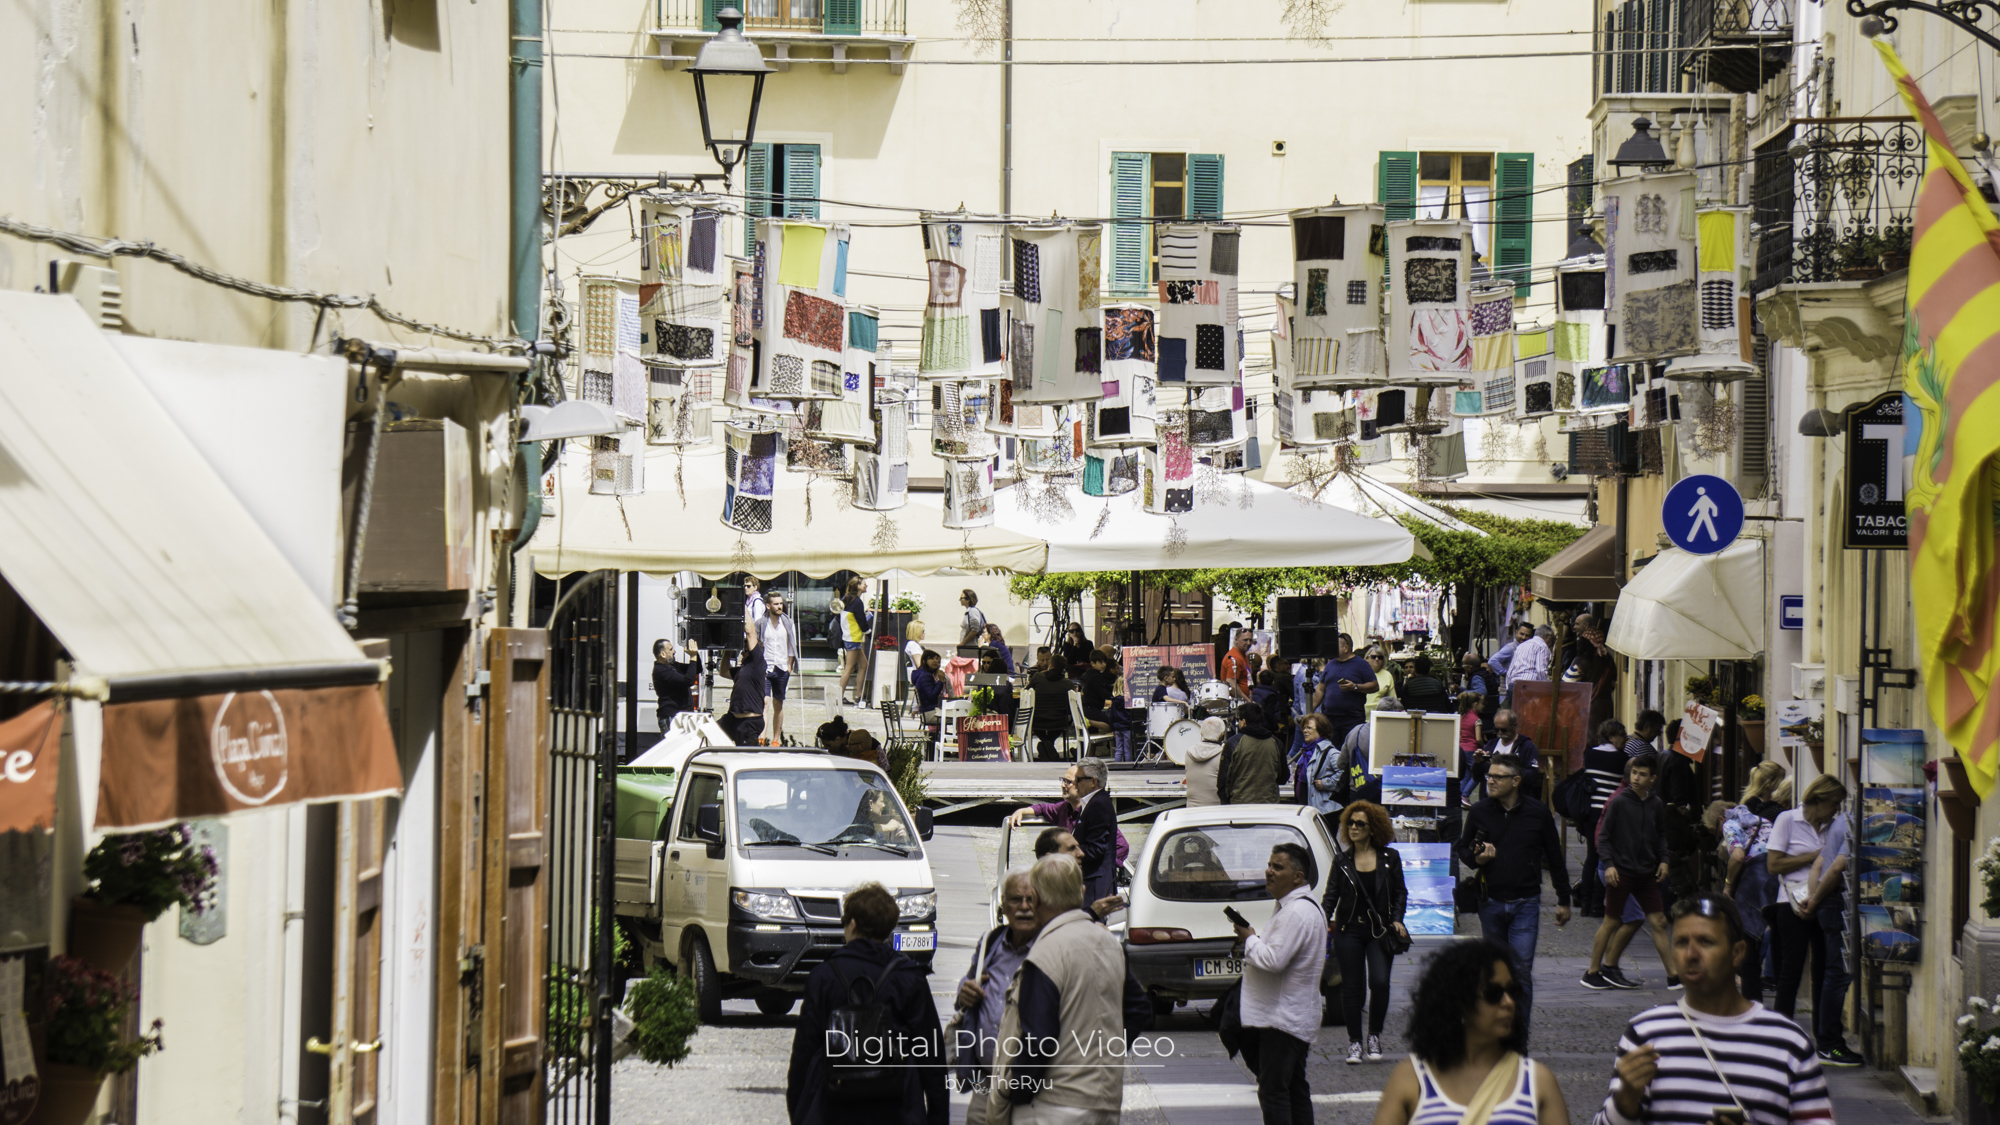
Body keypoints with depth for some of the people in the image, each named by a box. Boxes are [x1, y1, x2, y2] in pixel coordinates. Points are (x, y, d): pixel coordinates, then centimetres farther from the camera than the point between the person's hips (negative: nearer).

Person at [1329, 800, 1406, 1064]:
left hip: (1379, 931, -1)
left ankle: (1374, 1036, 3)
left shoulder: (1389, 858, 4)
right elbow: (1332, 894, 6)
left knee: (1380, 982, -15)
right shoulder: (1342, 862, 8)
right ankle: (1354, 1042, 12)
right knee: (1352, 986, 2)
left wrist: (1397, 919, -7)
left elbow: (1400, 892, 7)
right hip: (1349, 931, 1)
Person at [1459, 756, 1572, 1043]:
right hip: (1491, 902, 2)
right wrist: (1477, 858, -9)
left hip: (1525, 903, -2)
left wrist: (1563, 900, 12)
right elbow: (1463, 848, 16)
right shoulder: (1479, 812, 2)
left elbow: (1555, 858, 8)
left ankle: (1519, 1038, -9)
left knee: (1521, 970, -11)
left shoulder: (1538, 813, -1)